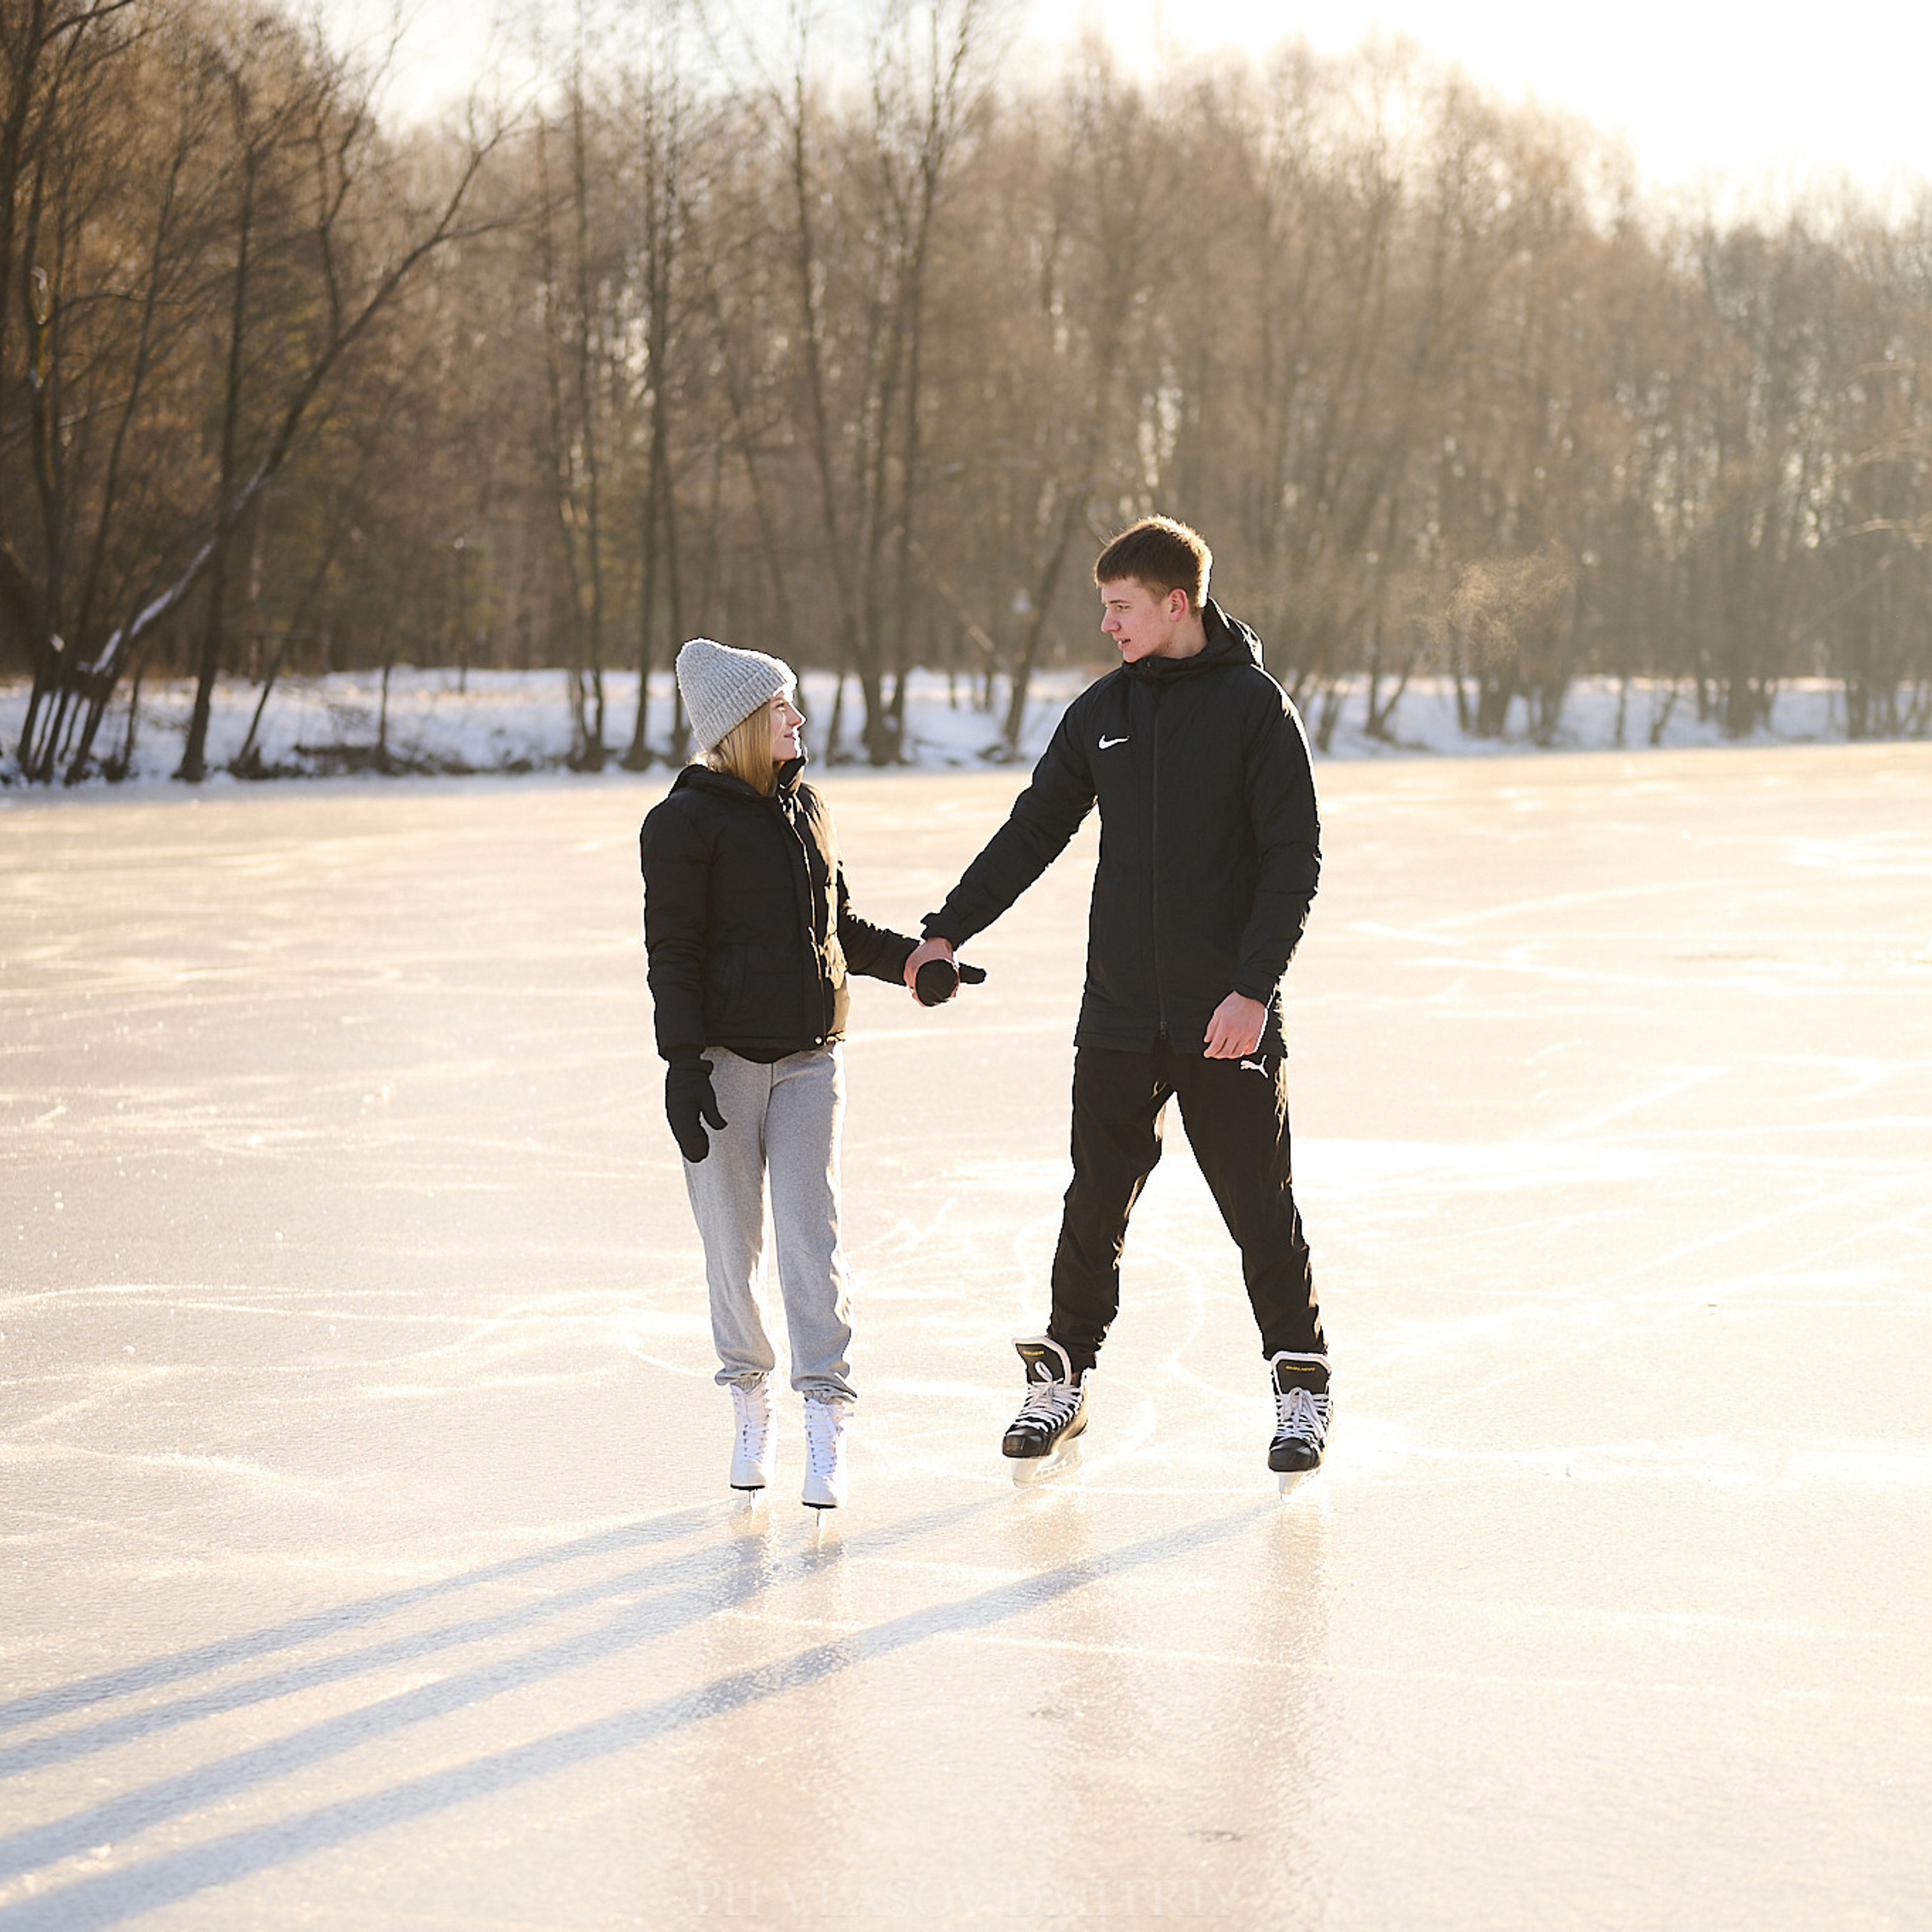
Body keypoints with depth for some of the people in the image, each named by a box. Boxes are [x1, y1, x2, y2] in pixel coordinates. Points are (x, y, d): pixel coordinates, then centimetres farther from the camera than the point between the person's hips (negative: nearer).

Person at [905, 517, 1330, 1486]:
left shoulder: (1255, 706, -6)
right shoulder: (1103, 710, 8)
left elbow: (1294, 858, -9)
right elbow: (1034, 829, 14)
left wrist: (1253, 988, -17)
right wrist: (947, 930, 6)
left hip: (1228, 1015, -4)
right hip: (1120, 1014, 4)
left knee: (1260, 1207, 3)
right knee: (1096, 1203, 7)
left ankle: (1299, 1387, 15)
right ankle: (1061, 1381, 19)